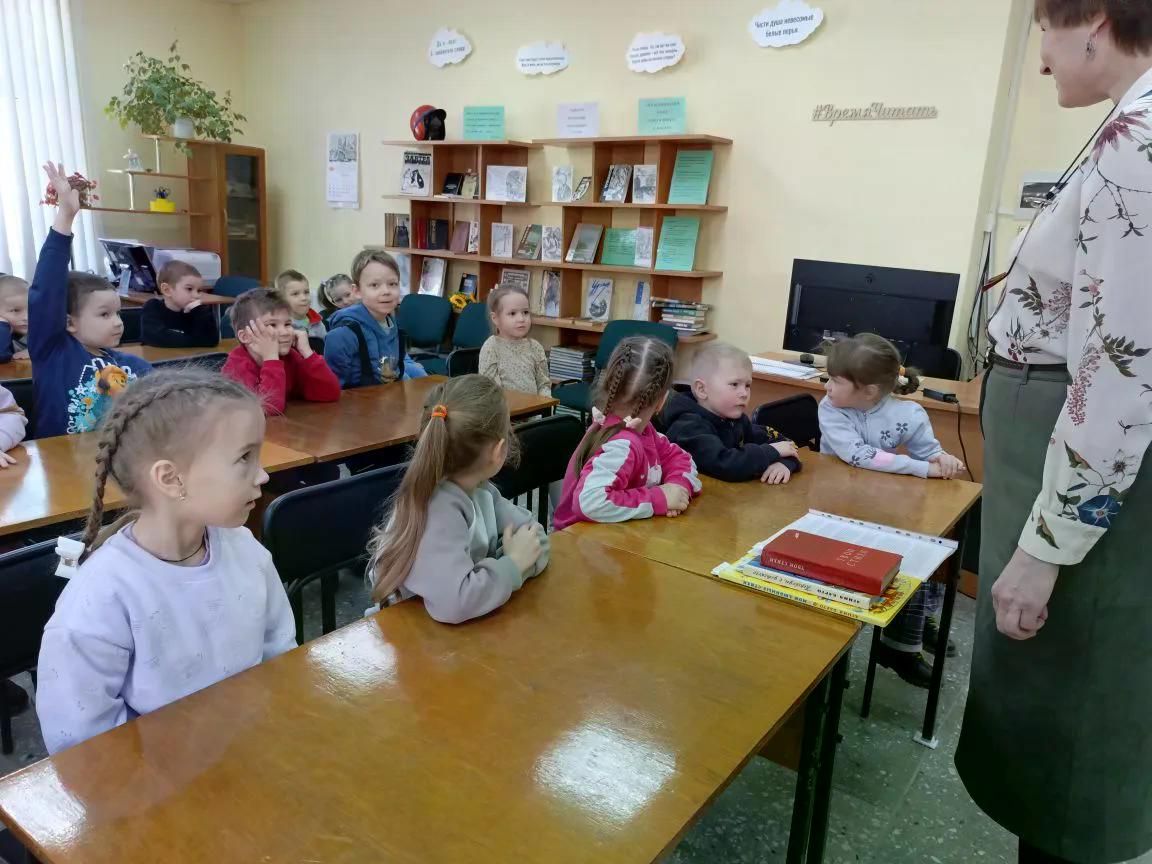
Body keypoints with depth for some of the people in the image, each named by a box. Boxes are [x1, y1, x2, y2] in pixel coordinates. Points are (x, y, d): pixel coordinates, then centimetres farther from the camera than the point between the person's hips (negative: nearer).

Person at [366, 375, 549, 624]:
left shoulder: (478, 488, -4)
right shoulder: (438, 510, -24)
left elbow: (535, 538, 1)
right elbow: (454, 602, -35)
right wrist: (513, 563, -21)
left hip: (468, 623, 6)